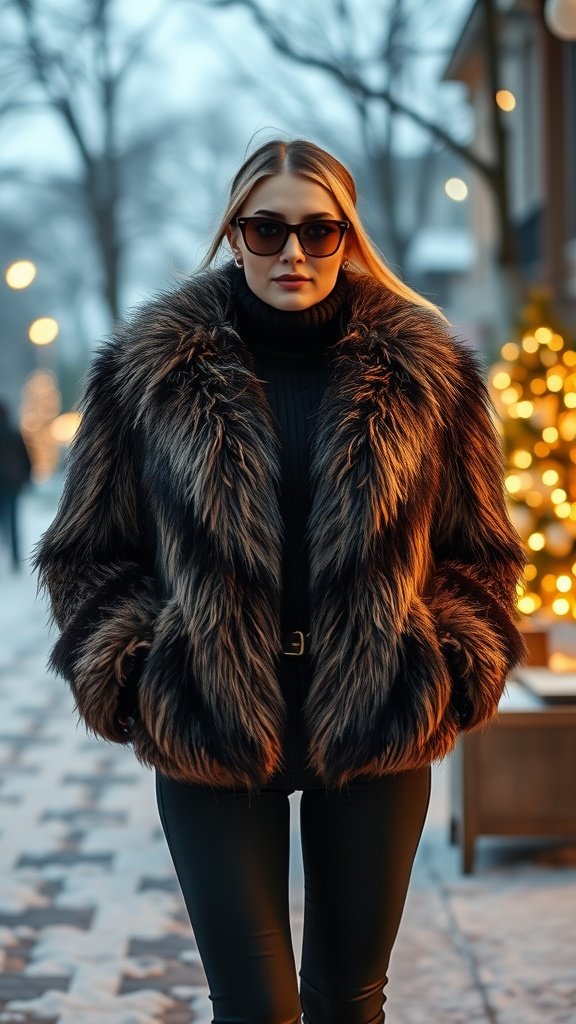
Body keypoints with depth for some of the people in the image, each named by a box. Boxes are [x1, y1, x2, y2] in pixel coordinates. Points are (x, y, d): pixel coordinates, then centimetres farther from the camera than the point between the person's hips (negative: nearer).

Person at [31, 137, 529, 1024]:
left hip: (375, 726, 2)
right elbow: (87, 553, 7)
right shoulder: (151, 369, 0)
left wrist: (454, 669, -5)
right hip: (210, 733, -1)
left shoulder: (423, 370, 2)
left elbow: (482, 553, 10)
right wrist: (132, 671, -7)